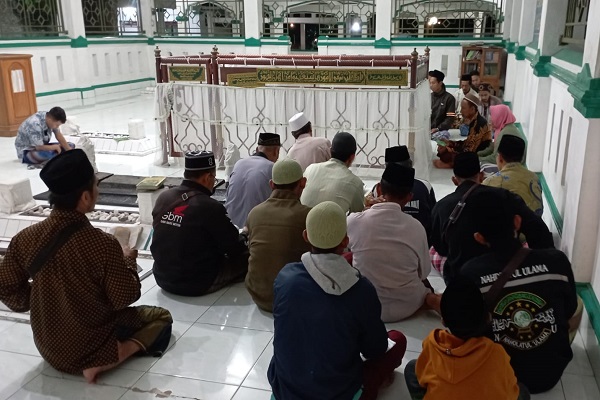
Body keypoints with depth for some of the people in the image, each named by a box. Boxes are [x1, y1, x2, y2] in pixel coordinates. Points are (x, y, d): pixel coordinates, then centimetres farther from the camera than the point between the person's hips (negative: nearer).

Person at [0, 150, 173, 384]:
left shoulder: (25, 238, -16)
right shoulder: (103, 244, -29)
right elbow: (125, 298, -18)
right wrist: (128, 261, -1)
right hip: (90, 347, -8)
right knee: (161, 317, 13)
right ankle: (109, 360, -7)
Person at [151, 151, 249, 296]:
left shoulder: (163, 197, -4)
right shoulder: (210, 207, -22)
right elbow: (235, 249, -13)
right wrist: (244, 235, 11)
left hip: (163, 278, 7)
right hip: (197, 284, -7)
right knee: (247, 257, 6)